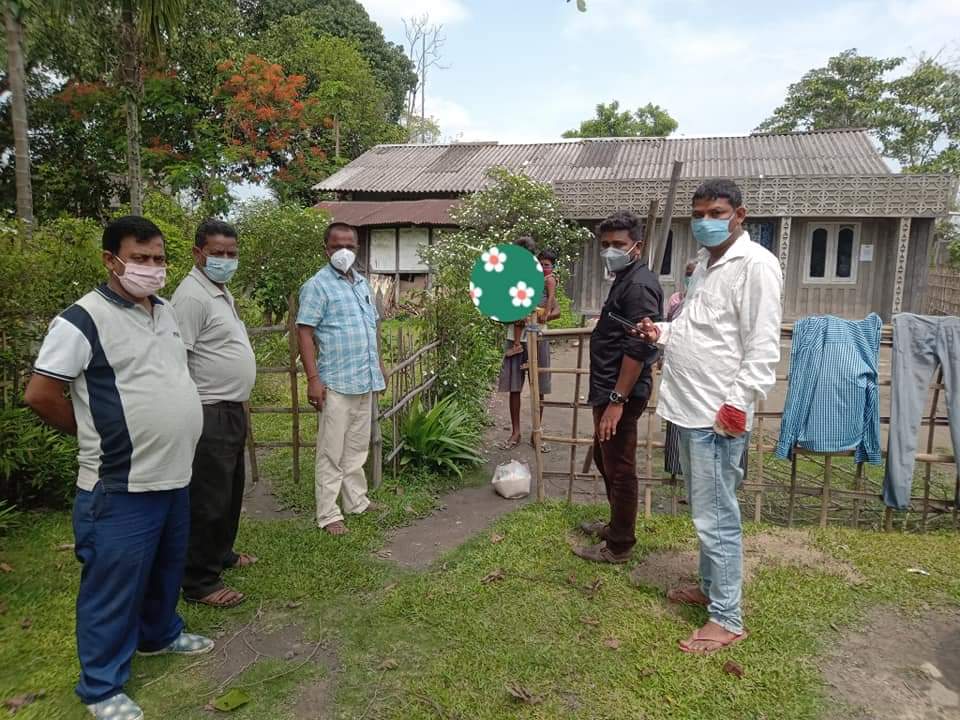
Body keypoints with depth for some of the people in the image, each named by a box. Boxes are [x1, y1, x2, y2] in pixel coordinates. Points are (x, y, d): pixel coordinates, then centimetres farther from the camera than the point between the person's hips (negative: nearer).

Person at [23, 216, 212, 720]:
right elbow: (39, 394, -15)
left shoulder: (166, 312, 8)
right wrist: (93, 434, -3)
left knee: (166, 569, 24)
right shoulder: (84, 319, -16)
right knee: (113, 587, 6)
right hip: (120, 487, -7)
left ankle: (159, 634, 47)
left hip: (174, 475, 8)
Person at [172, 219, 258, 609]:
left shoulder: (222, 292, 14)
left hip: (232, 409, 10)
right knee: (208, 499, -1)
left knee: (230, 490, 21)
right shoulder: (192, 295, -18)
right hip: (210, 414, -10)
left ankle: (221, 554, 38)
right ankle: (199, 581, 11)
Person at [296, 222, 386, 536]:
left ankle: (356, 501, 28)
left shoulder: (362, 283, 14)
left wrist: (378, 363, 19)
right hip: (336, 383, -7)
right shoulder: (317, 285, -8)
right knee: (332, 452, 0)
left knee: (358, 447, 16)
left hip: (366, 380, 7)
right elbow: (305, 332, -13)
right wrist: (313, 378, -20)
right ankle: (327, 513, 9)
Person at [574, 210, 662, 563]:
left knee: (619, 468, 1)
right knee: (605, 458, 21)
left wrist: (617, 400, -24)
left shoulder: (639, 285, -17)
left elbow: (637, 348, -24)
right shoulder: (626, 280, 15)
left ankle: (618, 546, 14)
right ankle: (617, 525, 37)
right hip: (609, 389, 11)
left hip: (620, 393, -11)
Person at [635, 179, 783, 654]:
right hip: (689, 408, 10)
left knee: (716, 518, -2)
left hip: (718, 415, -9)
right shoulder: (707, 263, 16)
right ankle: (710, 586, 37)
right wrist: (662, 332, 11)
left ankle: (728, 619, 12)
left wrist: (736, 404, -21)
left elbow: (763, 347, -18)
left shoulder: (755, 264, -13)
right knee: (705, 512, 21)